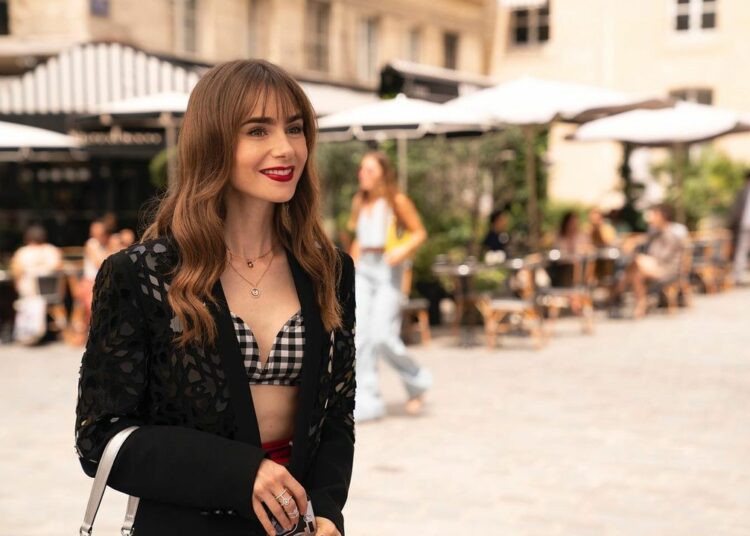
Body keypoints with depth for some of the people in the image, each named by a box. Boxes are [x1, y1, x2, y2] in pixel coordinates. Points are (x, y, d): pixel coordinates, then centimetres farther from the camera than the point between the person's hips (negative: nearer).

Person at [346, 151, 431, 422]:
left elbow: (419, 233, -1)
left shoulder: (396, 201, -2)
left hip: (388, 270, -6)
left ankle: (416, 381, 13)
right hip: (363, 270, 6)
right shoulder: (360, 202, 15)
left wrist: (403, 250, -18)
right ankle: (366, 402, 0)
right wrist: (352, 270, 17)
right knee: (360, 334, -4)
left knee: (382, 336, -13)